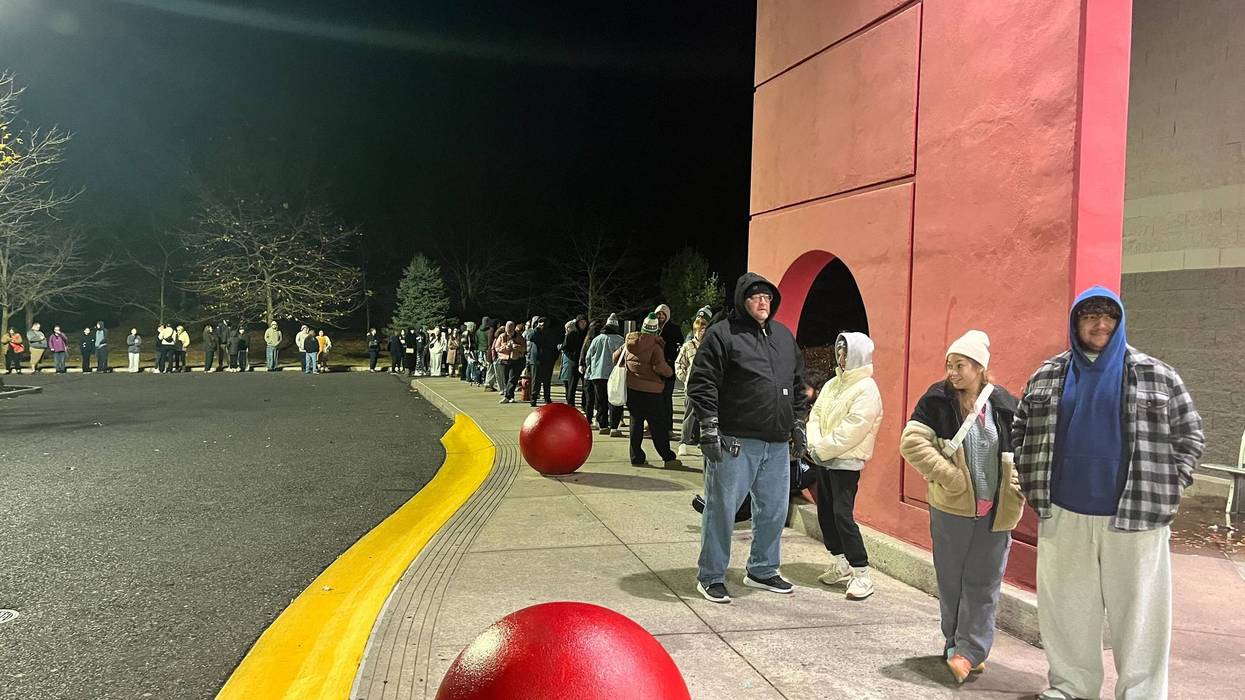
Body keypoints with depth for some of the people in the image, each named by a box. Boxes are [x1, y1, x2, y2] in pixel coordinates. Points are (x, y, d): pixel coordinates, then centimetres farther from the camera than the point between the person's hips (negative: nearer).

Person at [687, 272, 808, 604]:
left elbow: (797, 384, 23)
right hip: (735, 442, -6)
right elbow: (701, 384, -10)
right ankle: (710, 577, 15)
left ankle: (762, 571, 32)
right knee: (721, 509, 1)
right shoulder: (721, 334, -5)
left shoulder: (784, 336, 16)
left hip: (777, 444, 7)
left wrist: (798, 424, 19)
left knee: (774, 510, 14)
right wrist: (709, 429, -14)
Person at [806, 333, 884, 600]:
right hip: (824, 459, 8)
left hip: (846, 462, -8)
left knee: (842, 515, -12)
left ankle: (862, 574, -4)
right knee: (825, 512, 12)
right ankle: (840, 565, 25)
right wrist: (814, 444, -8)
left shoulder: (866, 390, -13)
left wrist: (821, 449, -16)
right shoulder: (832, 384, 13)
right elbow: (815, 415, 9)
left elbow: (850, 432, -20)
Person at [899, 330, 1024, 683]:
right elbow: (911, 442, -13)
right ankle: (955, 642, 26)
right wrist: (950, 477, -17)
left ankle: (969, 650, 13)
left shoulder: (1005, 405, -2)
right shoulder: (937, 399, -6)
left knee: (983, 583, 5)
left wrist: (1014, 491, -4)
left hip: (996, 512, 1)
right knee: (951, 580, 10)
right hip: (951, 508, -1)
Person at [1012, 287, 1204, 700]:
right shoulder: (1047, 376, 7)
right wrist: (1033, 483, 7)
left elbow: (1190, 437, 6)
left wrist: (1165, 490, -2)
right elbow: (1021, 430, 16)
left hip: (1135, 516, -2)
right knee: (1067, 608, 10)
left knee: (1138, 611, 3)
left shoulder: (1157, 376, 2)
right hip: (1063, 516, 2)